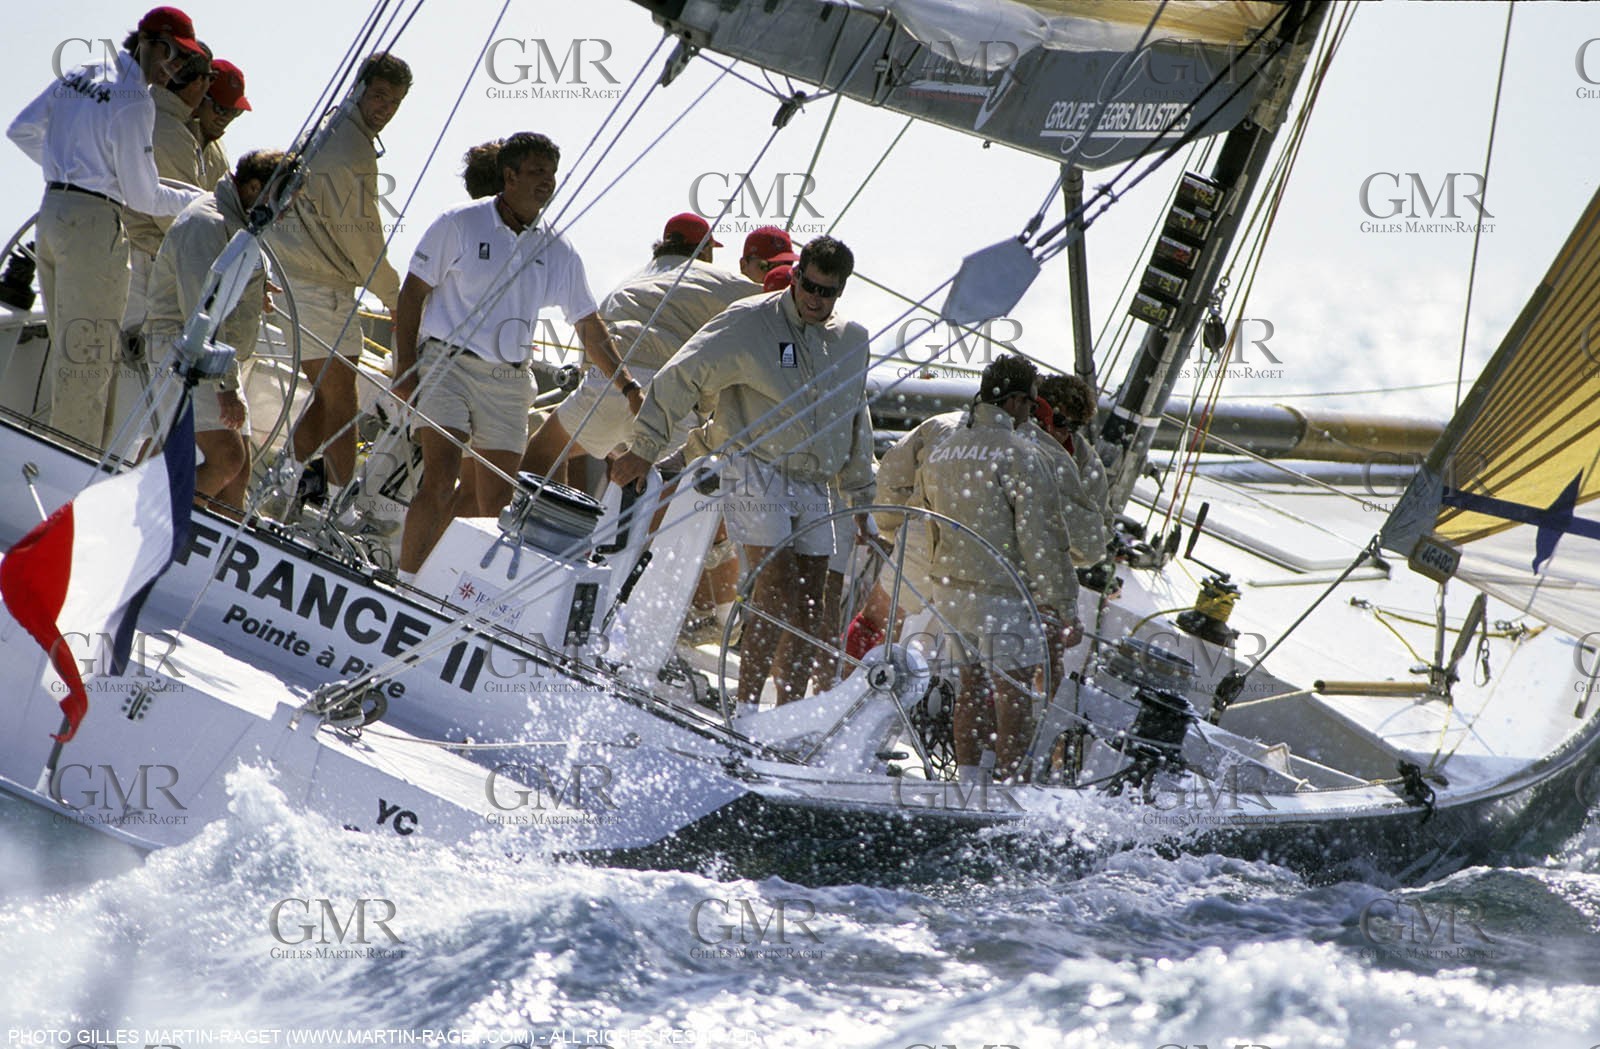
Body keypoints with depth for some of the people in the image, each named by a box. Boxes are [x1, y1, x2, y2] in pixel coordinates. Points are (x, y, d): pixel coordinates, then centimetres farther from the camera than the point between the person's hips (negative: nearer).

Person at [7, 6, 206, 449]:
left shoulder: (79, 76, 11)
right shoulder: (134, 101, -13)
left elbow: (21, 130, 19)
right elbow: (143, 196, -11)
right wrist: (200, 202, 3)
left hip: (52, 213, 9)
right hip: (94, 221, -9)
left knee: (66, 348, 14)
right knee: (89, 357, -5)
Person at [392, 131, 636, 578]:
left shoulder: (557, 251, 9)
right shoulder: (460, 224, -3)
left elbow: (589, 325, 17)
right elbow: (412, 294, -1)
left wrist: (627, 385, 10)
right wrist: (404, 368, -8)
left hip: (509, 382, 5)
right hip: (449, 364, -4)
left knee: (498, 503, 3)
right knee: (440, 484, -19)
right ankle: (404, 586, -14)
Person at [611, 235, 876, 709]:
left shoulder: (851, 341, 11)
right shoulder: (750, 323, -8)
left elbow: (857, 423, 23)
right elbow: (681, 376, -9)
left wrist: (860, 497, 23)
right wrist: (644, 449, -11)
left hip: (813, 487, 6)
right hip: (755, 471, -6)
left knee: (808, 605, 3)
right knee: (777, 593, -17)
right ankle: (744, 710, -12)